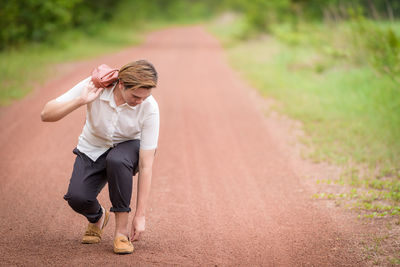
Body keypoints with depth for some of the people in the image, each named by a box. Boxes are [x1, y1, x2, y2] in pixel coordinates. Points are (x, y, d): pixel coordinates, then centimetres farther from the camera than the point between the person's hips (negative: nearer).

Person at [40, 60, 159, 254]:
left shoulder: (149, 107, -27)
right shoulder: (94, 86, -25)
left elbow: (146, 165, -24)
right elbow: (46, 114, -23)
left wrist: (140, 215, -25)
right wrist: (80, 101, -39)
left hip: (127, 149, -1)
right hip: (93, 150, 1)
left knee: (117, 159, -39)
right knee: (77, 198, -27)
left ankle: (121, 228, -21)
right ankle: (97, 217, 12)